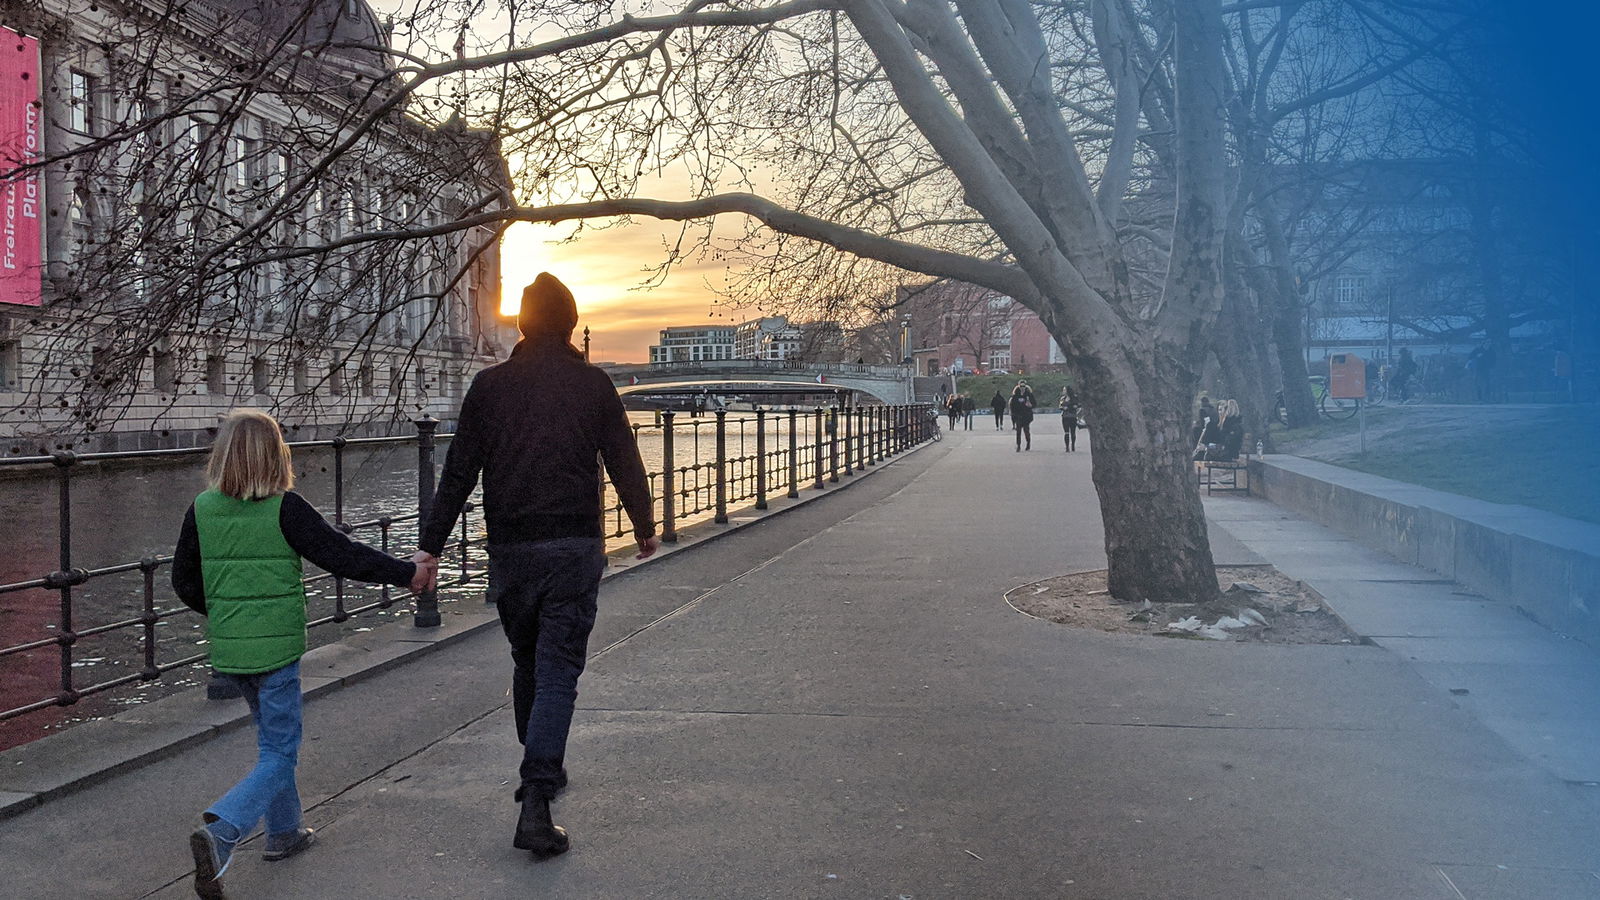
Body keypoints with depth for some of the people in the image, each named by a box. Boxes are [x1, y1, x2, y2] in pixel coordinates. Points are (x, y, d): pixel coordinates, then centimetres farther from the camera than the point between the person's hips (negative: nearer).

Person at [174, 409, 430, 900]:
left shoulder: (202, 510, -1)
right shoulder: (285, 509, -15)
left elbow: (184, 580, 8)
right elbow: (342, 554, -13)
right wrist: (407, 573, -2)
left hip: (227, 650, 6)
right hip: (276, 648, -6)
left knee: (272, 735, 24)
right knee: (279, 757, 2)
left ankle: (284, 831, 33)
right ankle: (220, 831, -19)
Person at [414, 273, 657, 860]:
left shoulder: (489, 385, 2)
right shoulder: (594, 385, 0)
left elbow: (458, 473, 1)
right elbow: (626, 465, 4)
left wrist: (430, 545, 6)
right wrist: (645, 527, 19)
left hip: (511, 551, 2)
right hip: (574, 548, -2)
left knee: (527, 663, 20)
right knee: (558, 670, -2)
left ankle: (542, 773, 35)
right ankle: (536, 802, -11)